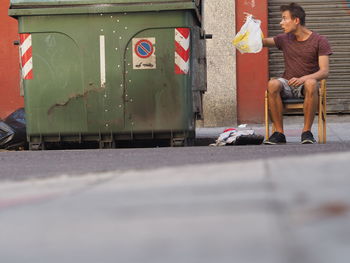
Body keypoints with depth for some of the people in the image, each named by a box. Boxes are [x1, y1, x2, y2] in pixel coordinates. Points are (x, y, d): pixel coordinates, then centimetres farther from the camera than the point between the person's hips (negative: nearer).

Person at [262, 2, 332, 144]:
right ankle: (279, 133, -29)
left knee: (311, 84, -39)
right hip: (288, 85, 3)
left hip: (305, 85, -3)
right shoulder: (285, 39, 10)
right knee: (272, 84, -33)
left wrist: (303, 78, -28)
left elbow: (324, 71, -11)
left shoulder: (319, 41, -2)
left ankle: (307, 131, -30)